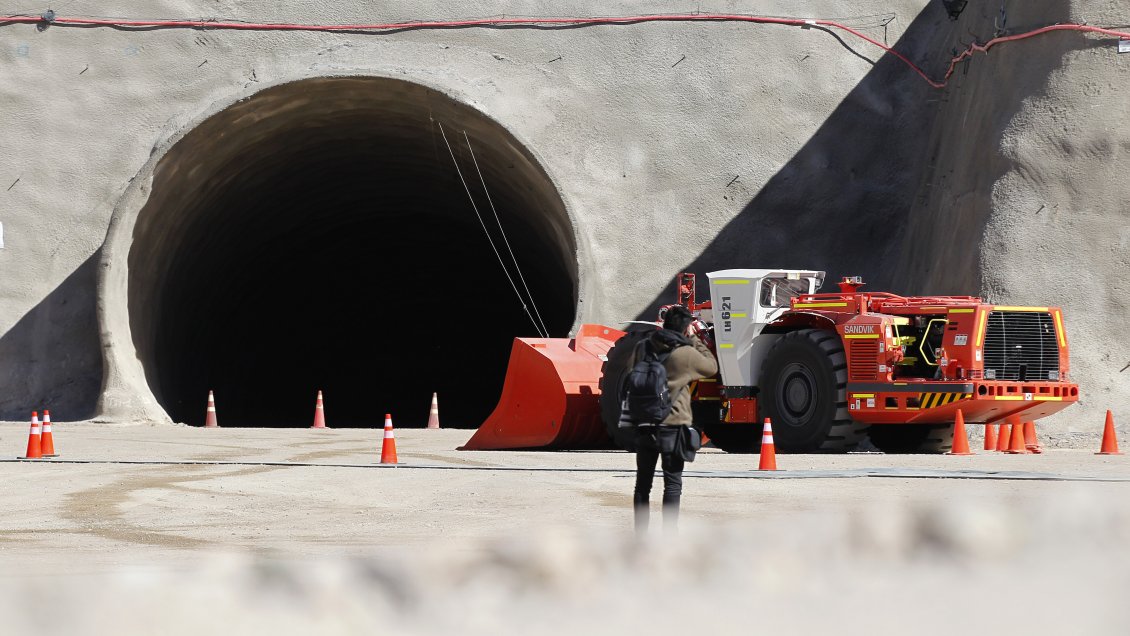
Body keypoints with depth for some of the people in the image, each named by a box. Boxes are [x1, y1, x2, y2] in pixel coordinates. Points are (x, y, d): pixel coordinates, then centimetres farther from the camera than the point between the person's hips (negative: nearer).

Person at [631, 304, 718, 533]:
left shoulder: (642, 348, 2)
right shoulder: (685, 353, -12)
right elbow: (712, 367, 4)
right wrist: (694, 339, 8)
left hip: (643, 426, 4)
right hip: (672, 426, -4)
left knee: (643, 483, 12)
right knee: (673, 484, 2)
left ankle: (640, 534, 15)